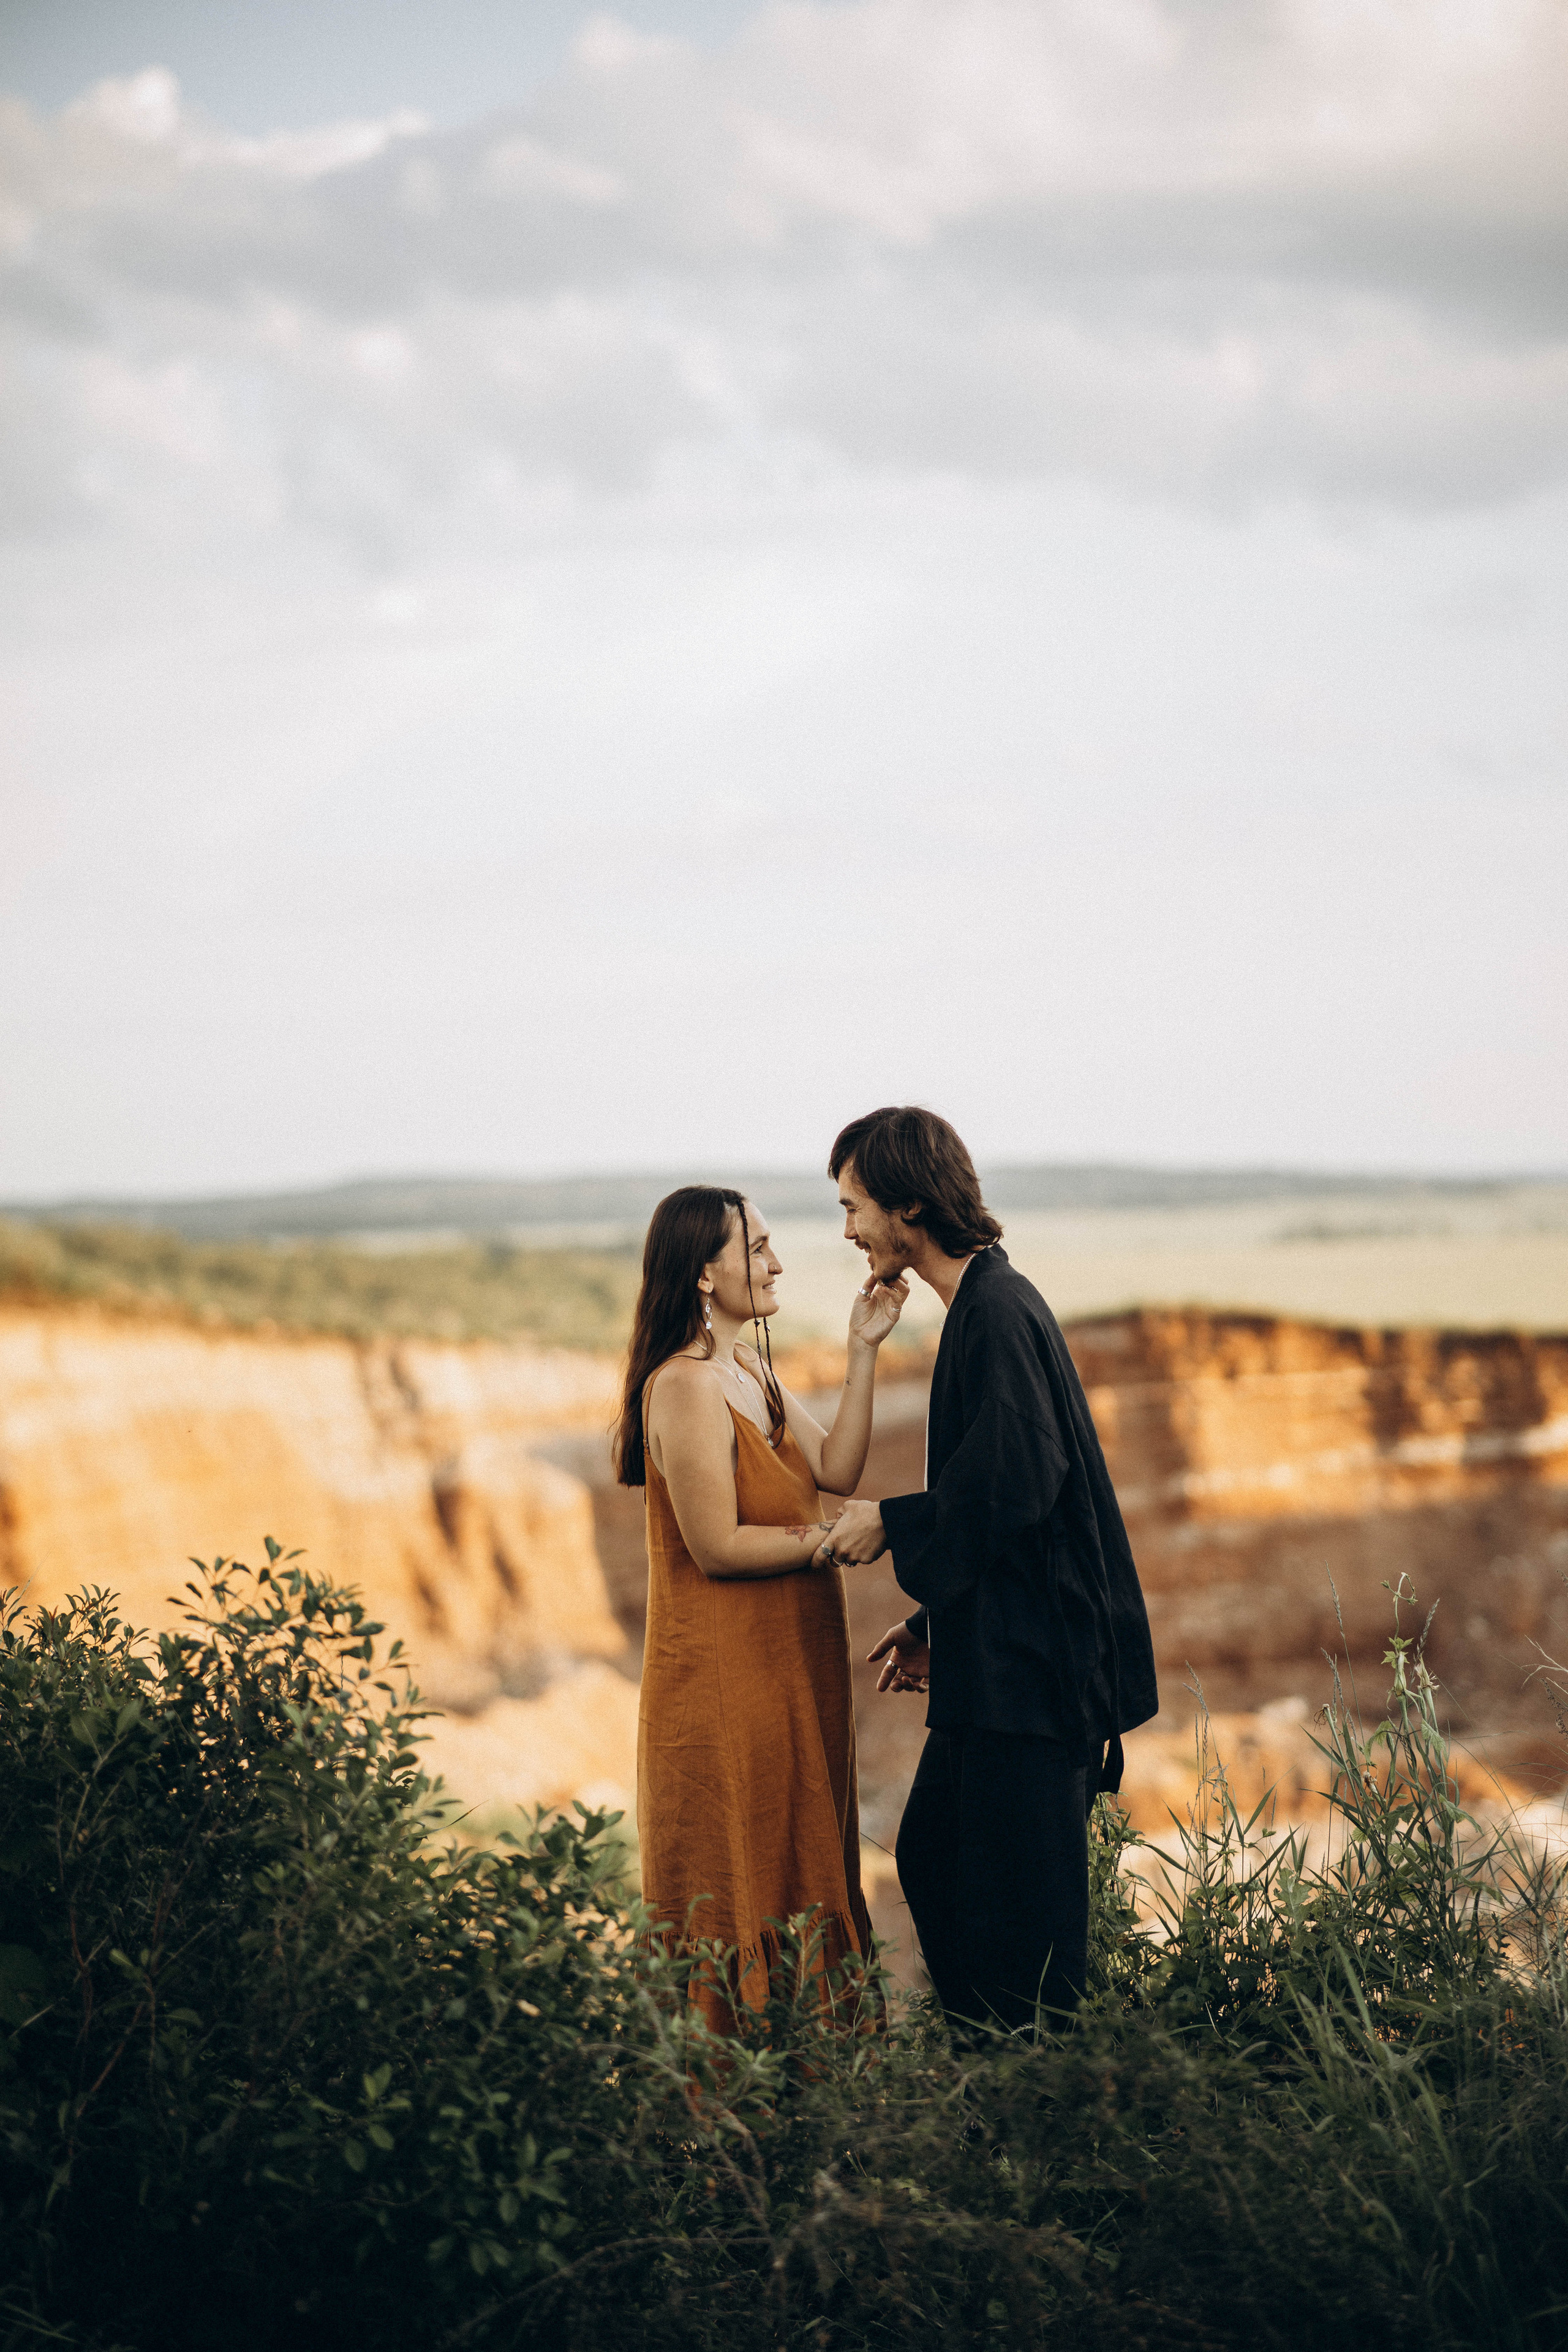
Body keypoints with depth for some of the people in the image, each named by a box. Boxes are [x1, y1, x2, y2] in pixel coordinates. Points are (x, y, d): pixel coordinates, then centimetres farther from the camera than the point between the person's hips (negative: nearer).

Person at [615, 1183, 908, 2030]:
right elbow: (716, 1547, -21)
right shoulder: (686, 1387, -18)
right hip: (727, 1682, -9)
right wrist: (828, 1538, -9)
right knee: (744, 1894, -1)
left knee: (801, 1879, 14)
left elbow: (836, 1469, 2)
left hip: (784, 1674, 10)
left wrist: (863, 1351, -3)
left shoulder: (748, 1369, 11)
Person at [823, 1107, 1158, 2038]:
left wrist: (889, 1524, -10)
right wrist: (934, 1625, 19)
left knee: (1022, 1900, -3)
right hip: (995, 1654, 10)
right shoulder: (988, 1300, 14)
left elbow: (1012, 1487, -24)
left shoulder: (998, 1314, -17)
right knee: (932, 1857, 16)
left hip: (1029, 1663, -10)